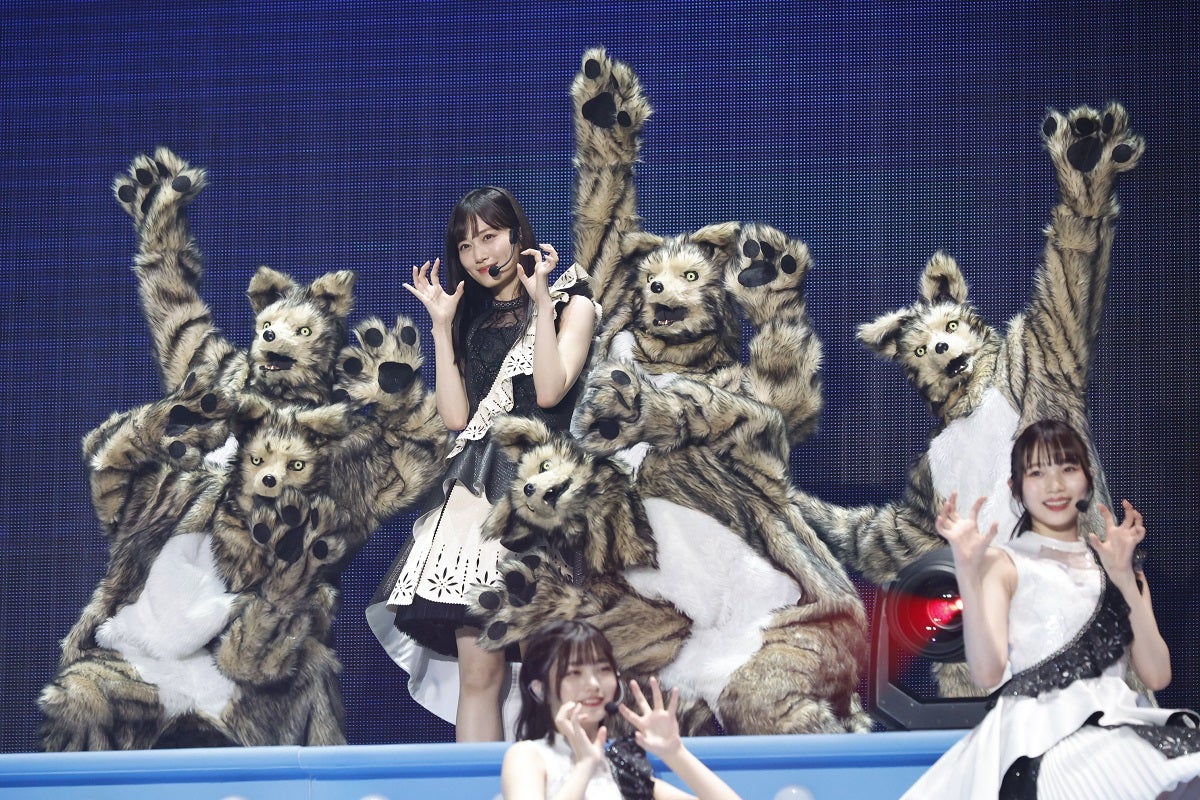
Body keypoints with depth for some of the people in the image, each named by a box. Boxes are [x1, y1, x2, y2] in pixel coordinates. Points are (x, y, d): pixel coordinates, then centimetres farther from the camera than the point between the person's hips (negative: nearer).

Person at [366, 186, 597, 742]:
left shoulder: (569, 306, 11)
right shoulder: (473, 321, 23)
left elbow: (550, 390, -7)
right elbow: (456, 415, 10)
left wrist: (541, 298, -4)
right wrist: (441, 326, 10)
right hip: (477, 491, 4)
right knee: (476, 671, -6)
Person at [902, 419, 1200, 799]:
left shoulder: (1115, 563, 20)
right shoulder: (1004, 563, 8)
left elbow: (1157, 676, 6)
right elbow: (988, 671, -8)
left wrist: (1125, 579, -3)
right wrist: (967, 571, -13)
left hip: (1119, 725, 5)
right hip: (1041, 735, -5)